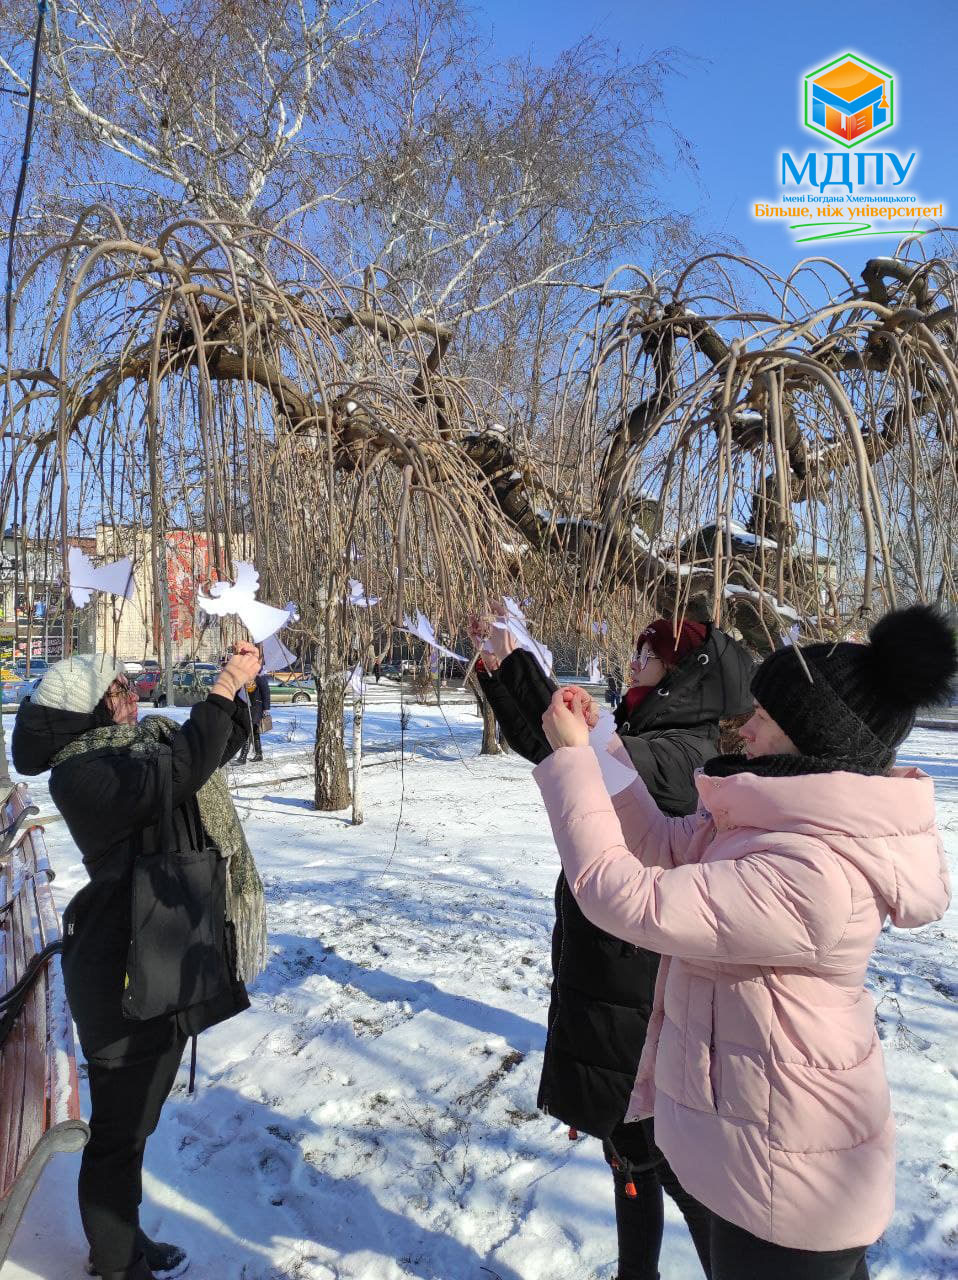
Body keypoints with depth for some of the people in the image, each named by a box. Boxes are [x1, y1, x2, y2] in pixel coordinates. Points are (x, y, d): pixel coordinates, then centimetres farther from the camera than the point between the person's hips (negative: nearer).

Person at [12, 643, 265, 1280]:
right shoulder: (81, 773, -20)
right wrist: (226, 685, -29)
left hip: (168, 965, 9)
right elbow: (177, 773, -35)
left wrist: (241, 684, 4)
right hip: (127, 979, -9)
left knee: (137, 1118, 25)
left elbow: (218, 746, 19)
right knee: (119, 1130, 9)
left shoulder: (145, 743, 7)